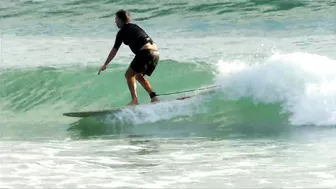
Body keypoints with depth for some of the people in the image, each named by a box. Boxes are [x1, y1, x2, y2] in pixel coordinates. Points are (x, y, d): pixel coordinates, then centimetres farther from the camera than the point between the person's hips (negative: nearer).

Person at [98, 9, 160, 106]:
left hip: (145, 53, -7)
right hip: (156, 53, 7)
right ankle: (154, 97, 8)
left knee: (129, 74, 3)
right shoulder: (135, 27, 25)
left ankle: (134, 100, -11)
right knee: (139, 76, 21)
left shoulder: (122, 32, 5)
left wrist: (105, 65, 11)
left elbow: (114, 50, 5)